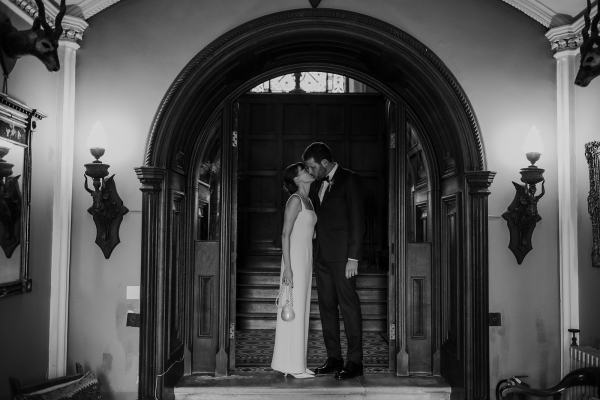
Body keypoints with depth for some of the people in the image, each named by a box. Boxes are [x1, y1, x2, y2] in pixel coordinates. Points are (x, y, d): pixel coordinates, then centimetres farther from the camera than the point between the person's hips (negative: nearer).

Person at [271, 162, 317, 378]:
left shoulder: (308, 201, 15)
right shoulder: (295, 200, -12)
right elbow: (285, 234, -16)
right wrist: (287, 268, -21)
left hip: (305, 260, 9)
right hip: (295, 259, -9)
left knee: (301, 310, 11)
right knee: (293, 311, -4)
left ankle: (296, 363, 18)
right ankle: (291, 365, 3)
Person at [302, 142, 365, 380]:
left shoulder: (348, 180, -6)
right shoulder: (317, 184, 16)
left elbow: (357, 220, -11)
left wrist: (353, 258, -15)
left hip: (342, 256, -7)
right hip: (322, 256, 8)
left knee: (349, 305, -3)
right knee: (327, 307, 9)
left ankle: (354, 362, 4)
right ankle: (334, 359, 17)